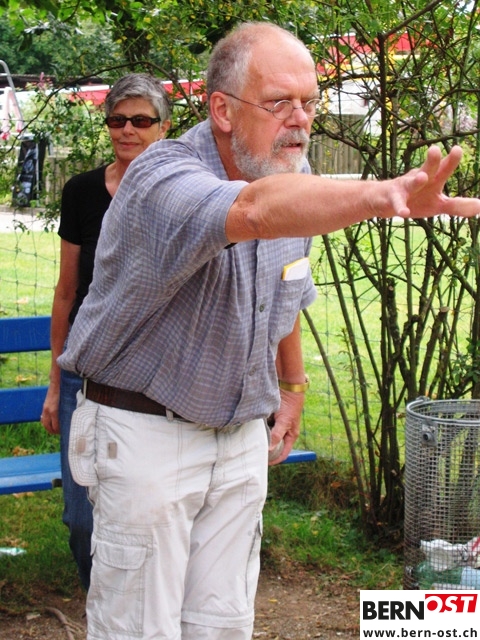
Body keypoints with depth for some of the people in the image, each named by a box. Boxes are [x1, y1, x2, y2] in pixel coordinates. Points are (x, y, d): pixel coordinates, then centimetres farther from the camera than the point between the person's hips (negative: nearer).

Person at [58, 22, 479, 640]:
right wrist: (383, 195, -64)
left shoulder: (291, 178, 2)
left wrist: (292, 385, 26)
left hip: (242, 434, 7)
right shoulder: (162, 179, -25)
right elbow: (254, 211, -49)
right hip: (145, 434, -7)